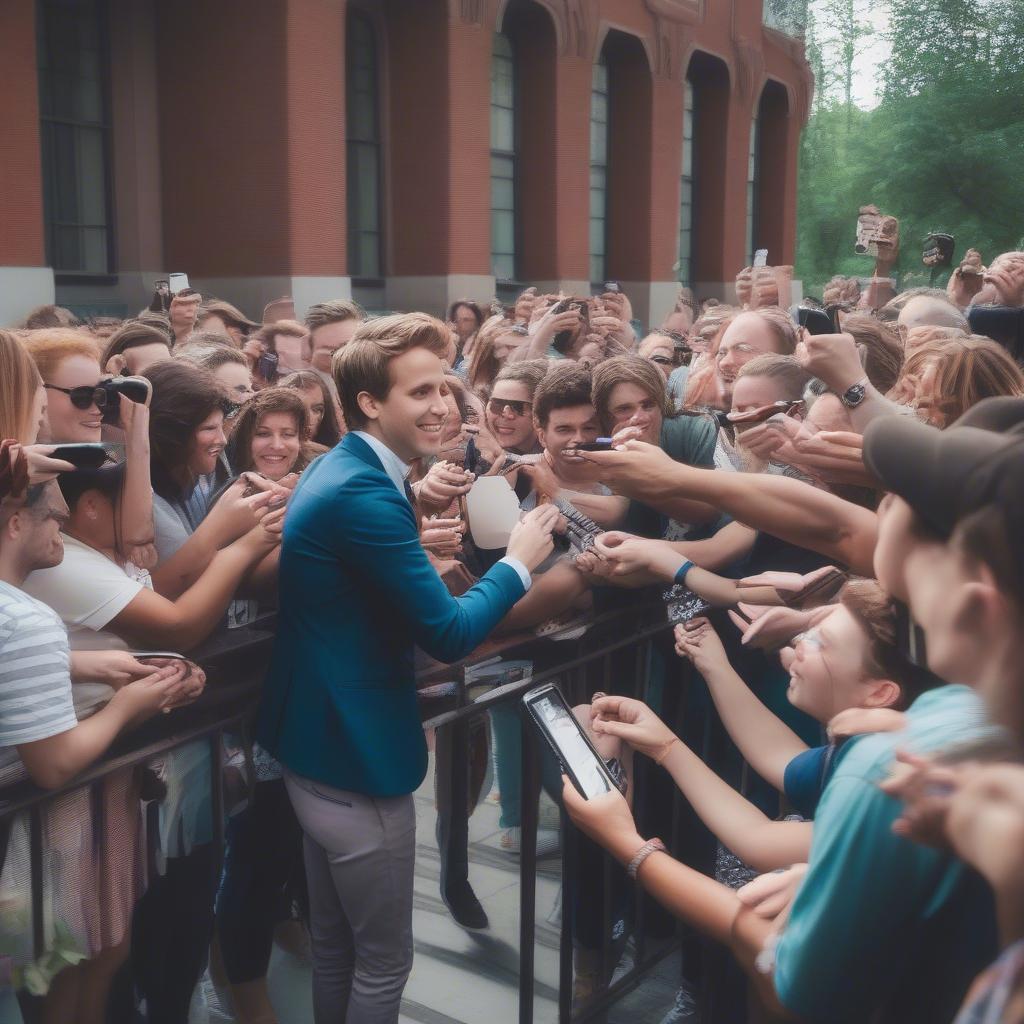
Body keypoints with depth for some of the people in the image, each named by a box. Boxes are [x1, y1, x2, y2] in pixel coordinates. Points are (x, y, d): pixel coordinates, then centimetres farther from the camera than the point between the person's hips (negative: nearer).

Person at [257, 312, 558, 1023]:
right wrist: (519, 562, -9)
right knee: (383, 962, 8)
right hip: (357, 753, -10)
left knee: (334, 949, 24)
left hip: (318, 741, 10)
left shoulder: (341, 470, 8)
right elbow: (449, 634, -22)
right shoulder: (364, 492, -24)